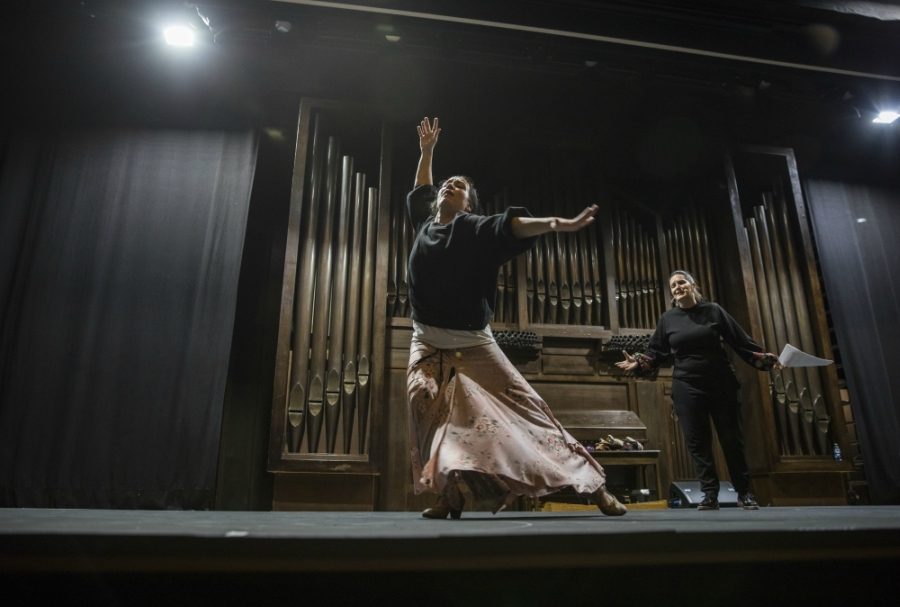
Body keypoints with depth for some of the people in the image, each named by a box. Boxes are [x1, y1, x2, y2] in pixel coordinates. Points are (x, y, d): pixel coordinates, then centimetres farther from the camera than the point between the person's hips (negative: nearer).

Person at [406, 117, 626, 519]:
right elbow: (420, 190, 31)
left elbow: (510, 226, -21)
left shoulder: (474, 228, -3)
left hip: (472, 345, -4)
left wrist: (555, 223, -37)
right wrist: (426, 151, 27)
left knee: (524, 407, -6)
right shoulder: (425, 224, 12)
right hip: (428, 345, 5)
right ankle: (449, 494, -12)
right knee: (426, 402, -21)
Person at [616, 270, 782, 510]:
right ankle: (710, 495, 10)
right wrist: (639, 363, -10)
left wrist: (764, 358, -6)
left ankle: (744, 493, 18)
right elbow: (657, 352, 6)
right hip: (687, 388, 1)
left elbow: (740, 341, 2)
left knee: (732, 439, 5)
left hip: (722, 385, -1)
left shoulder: (713, 310, 1)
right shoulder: (668, 318, 4)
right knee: (697, 442, 1)